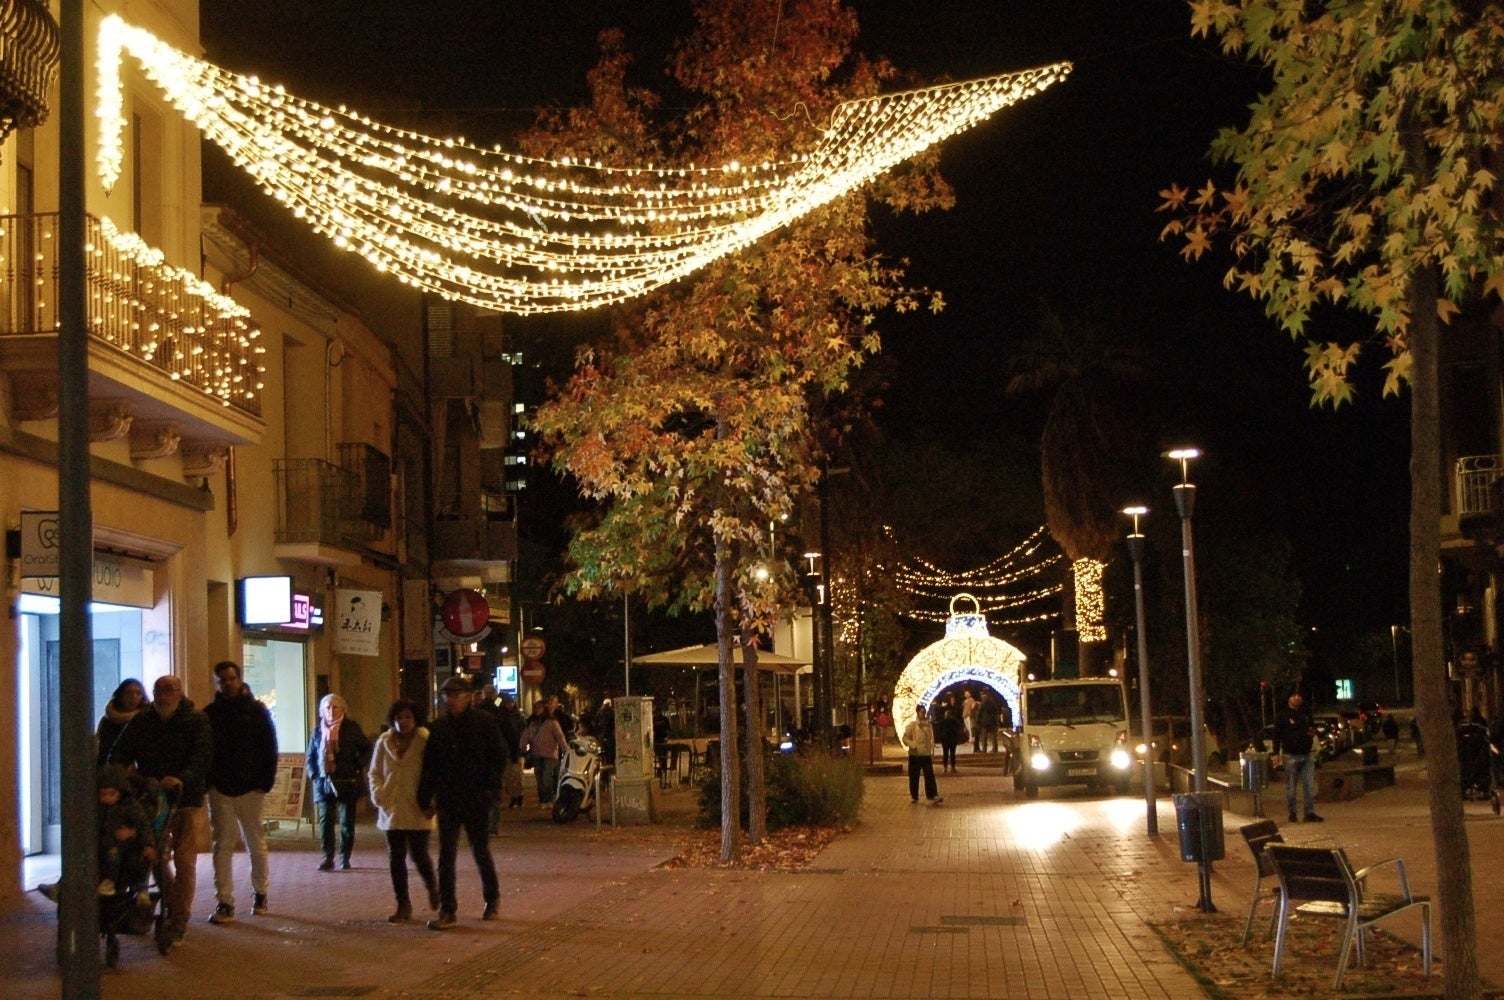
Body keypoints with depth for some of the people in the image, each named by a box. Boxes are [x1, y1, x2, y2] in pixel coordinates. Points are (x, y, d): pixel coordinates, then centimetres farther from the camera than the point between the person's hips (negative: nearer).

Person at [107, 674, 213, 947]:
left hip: (187, 800, -4)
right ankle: (174, 909, 32)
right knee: (158, 859, 13)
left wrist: (182, 778, -36)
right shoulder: (141, 723, 6)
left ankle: (178, 922, -3)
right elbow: (120, 752, -1)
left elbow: (202, 755, -18)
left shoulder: (196, 721, -5)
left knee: (184, 862, -8)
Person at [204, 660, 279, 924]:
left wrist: (265, 783, -7)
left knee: (256, 845, 6)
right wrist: (206, 783, -3)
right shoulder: (210, 713, 6)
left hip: (251, 790, -1)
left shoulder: (257, 710, 2)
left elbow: (270, 749, 1)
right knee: (222, 847, -1)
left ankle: (260, 894, 22)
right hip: (220, 790, 1)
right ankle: (224, 903, -1)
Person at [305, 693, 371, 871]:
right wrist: (313, 775, 4)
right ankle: (328, 858, 2)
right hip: (323, 782, 2)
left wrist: (358, 768, -6)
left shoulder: (351, 728, -1)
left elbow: (366, 749, 5)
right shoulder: (318, 730, 9)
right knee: (325, 821, -1)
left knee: (347, 821, 2)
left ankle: (345, 858, 9)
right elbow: (310, 756, 17)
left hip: (347, 782, -2)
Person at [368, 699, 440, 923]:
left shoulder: (426, 742, -8)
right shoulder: (384, 742, 5)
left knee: (419, 855, -3)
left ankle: (432, 887, 28)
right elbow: (374, 772, 12)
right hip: (392, 810, 4)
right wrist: (378, 793, -5)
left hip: (418, 811, -4)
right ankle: (403, 905, 15)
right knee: (396, 858, 5)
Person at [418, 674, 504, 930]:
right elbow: (429, 766, 8)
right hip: (447, 801, 3)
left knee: (481, 851, 9)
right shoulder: (439, 727, 6)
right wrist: (425, 799, 5)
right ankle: (447, 910, 2)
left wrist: (491, 791, -14)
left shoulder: (483, 724, -5)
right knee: (446, 856, 0)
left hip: (476, 801, -3)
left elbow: (497, 759, -5)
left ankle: (492, 900, 29)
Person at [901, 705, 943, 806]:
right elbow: (905, 738, -5)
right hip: (915, 755, -2)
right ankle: (913, 796, 20)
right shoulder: (912, 725, -4)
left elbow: (932, 740, 13)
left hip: (927, 755, 2)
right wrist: (913, 745, -19)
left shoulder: (929, 725, 7)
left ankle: (933, 797, -13)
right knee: (914, 777, 6)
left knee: (930, 776, -8)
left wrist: (932, 753, 9)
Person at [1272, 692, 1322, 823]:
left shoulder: (1306, 713, 12)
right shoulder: (1282, 716, -3)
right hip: (1291, 756, -4)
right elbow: (1277, 735, -6)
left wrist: (1313, 731, 2)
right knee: (1291, 787, 2)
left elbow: (1313, 725, 26)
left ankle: (1310, 813, 5)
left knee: (1310, 785, 0)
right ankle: (1292, 813, 11)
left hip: (1307, 754, 4)